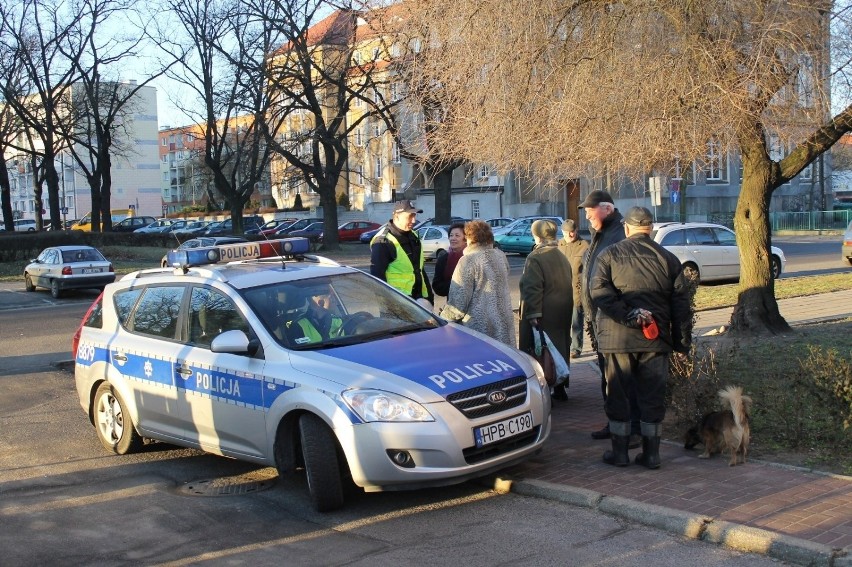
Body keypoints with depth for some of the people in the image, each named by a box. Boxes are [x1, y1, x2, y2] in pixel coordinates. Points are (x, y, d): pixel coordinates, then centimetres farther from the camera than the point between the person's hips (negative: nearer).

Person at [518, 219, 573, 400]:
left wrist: (532, 315, -20)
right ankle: (560, 388, 26)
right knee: (559, 346, 17)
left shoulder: (535, 258, -16)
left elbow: (533, 290, -21)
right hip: (562, 316, 9)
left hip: (542, 317, -9)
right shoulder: (562, 258, 12)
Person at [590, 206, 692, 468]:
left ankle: (620, 452, 12)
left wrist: (627, 314, -16)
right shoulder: (668, 259, 6)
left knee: (618, 395, 7)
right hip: (655, 339, 2)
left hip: (617, 338, -2)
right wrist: (682, 341, 8)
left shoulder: (610, 254, 1)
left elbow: (598, 290, -14)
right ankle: (651, 453, 14)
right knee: (653, 396, 9)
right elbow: (681, 304, 5)